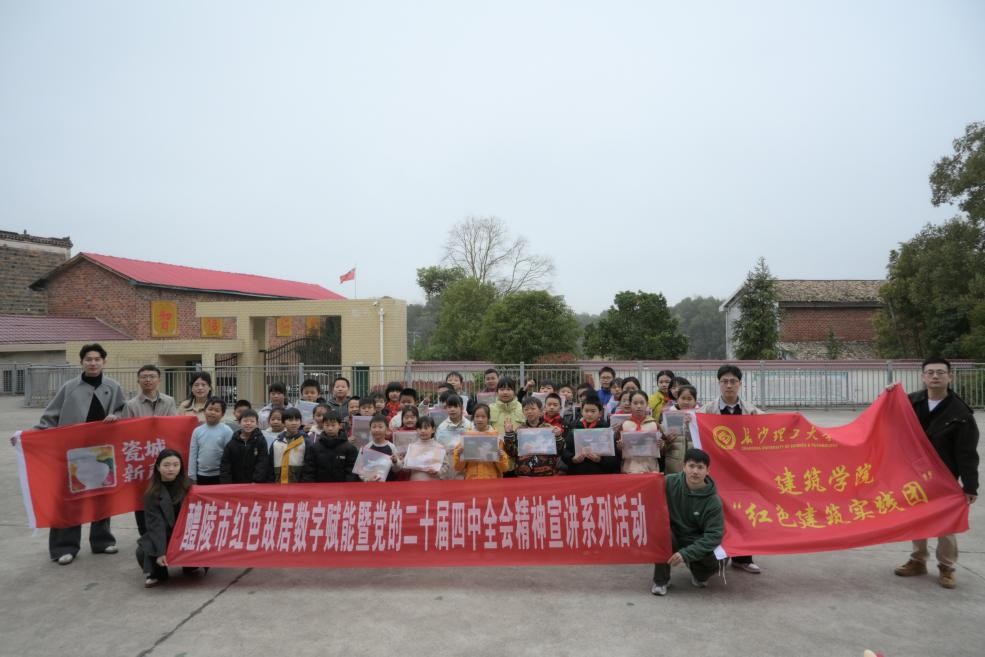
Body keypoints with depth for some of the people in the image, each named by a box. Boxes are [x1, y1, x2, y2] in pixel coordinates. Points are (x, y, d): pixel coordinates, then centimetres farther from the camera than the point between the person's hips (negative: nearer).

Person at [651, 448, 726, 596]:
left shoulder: (713, 500, -16)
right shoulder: (670, 483, -13)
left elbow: (714, 535, -19)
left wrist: (686, 553, -30)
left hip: (696, 543, 0)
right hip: (672, 535, 0)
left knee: (716, 563, -27)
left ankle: (698, 574, 12)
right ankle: (660, 580, -12)